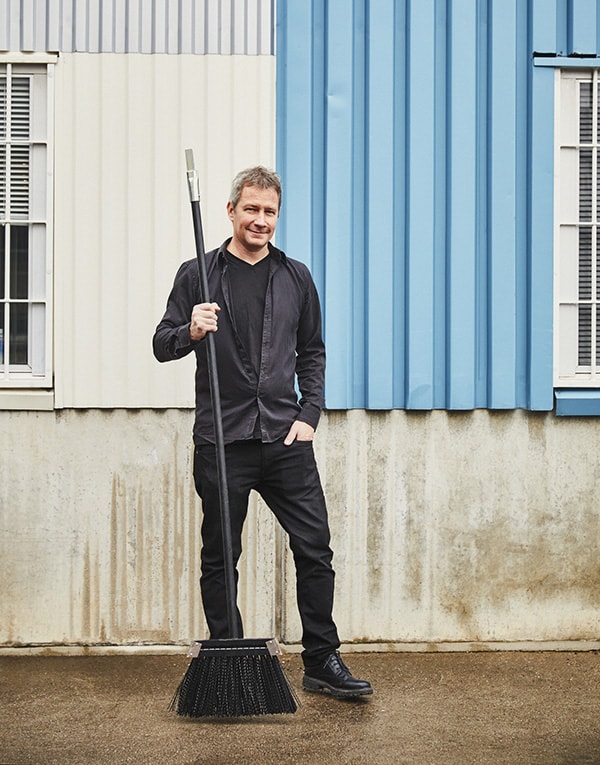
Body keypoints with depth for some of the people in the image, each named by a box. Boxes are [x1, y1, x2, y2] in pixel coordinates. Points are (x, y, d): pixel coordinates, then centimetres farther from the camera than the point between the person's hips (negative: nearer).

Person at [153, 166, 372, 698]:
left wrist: (309, 415, 4)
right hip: (222, 441, -2)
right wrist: (190, 332, -18)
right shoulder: (198, 274, 4)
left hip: (285, 438, 2)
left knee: (315, 548, 0)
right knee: (219, 558, 5)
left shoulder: (295, 277, 13)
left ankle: (322, 662, 11)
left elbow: (312, 352, 17)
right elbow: (162, 345, 4)